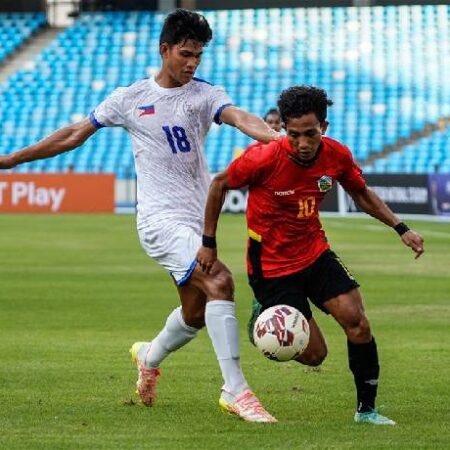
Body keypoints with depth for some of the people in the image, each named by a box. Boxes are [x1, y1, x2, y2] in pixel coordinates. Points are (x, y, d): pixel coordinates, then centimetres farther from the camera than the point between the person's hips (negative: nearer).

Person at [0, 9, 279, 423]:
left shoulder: (205, 95, 5)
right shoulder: (130, 99, 3)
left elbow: (239, 117, -16)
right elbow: (75, 135, 13)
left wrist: (273, 135, -38)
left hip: (199, 219, 4)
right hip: (161, 217, -4)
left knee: (195, 314, 12)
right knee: (219, 282, -24)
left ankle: (150, 357, 47)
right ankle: (236, 392, -24)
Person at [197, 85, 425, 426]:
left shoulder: (337, 156, -11)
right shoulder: (264, 159, -25)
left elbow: (362, 194, 10)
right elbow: (220, 185, -7)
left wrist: (401, 228, 0)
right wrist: (209, 243, -3)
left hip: (315, 254, 4)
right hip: (271, 266, -4)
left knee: (357, 322, -13)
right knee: (314, 354, -7)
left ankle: (366, 409, 4)